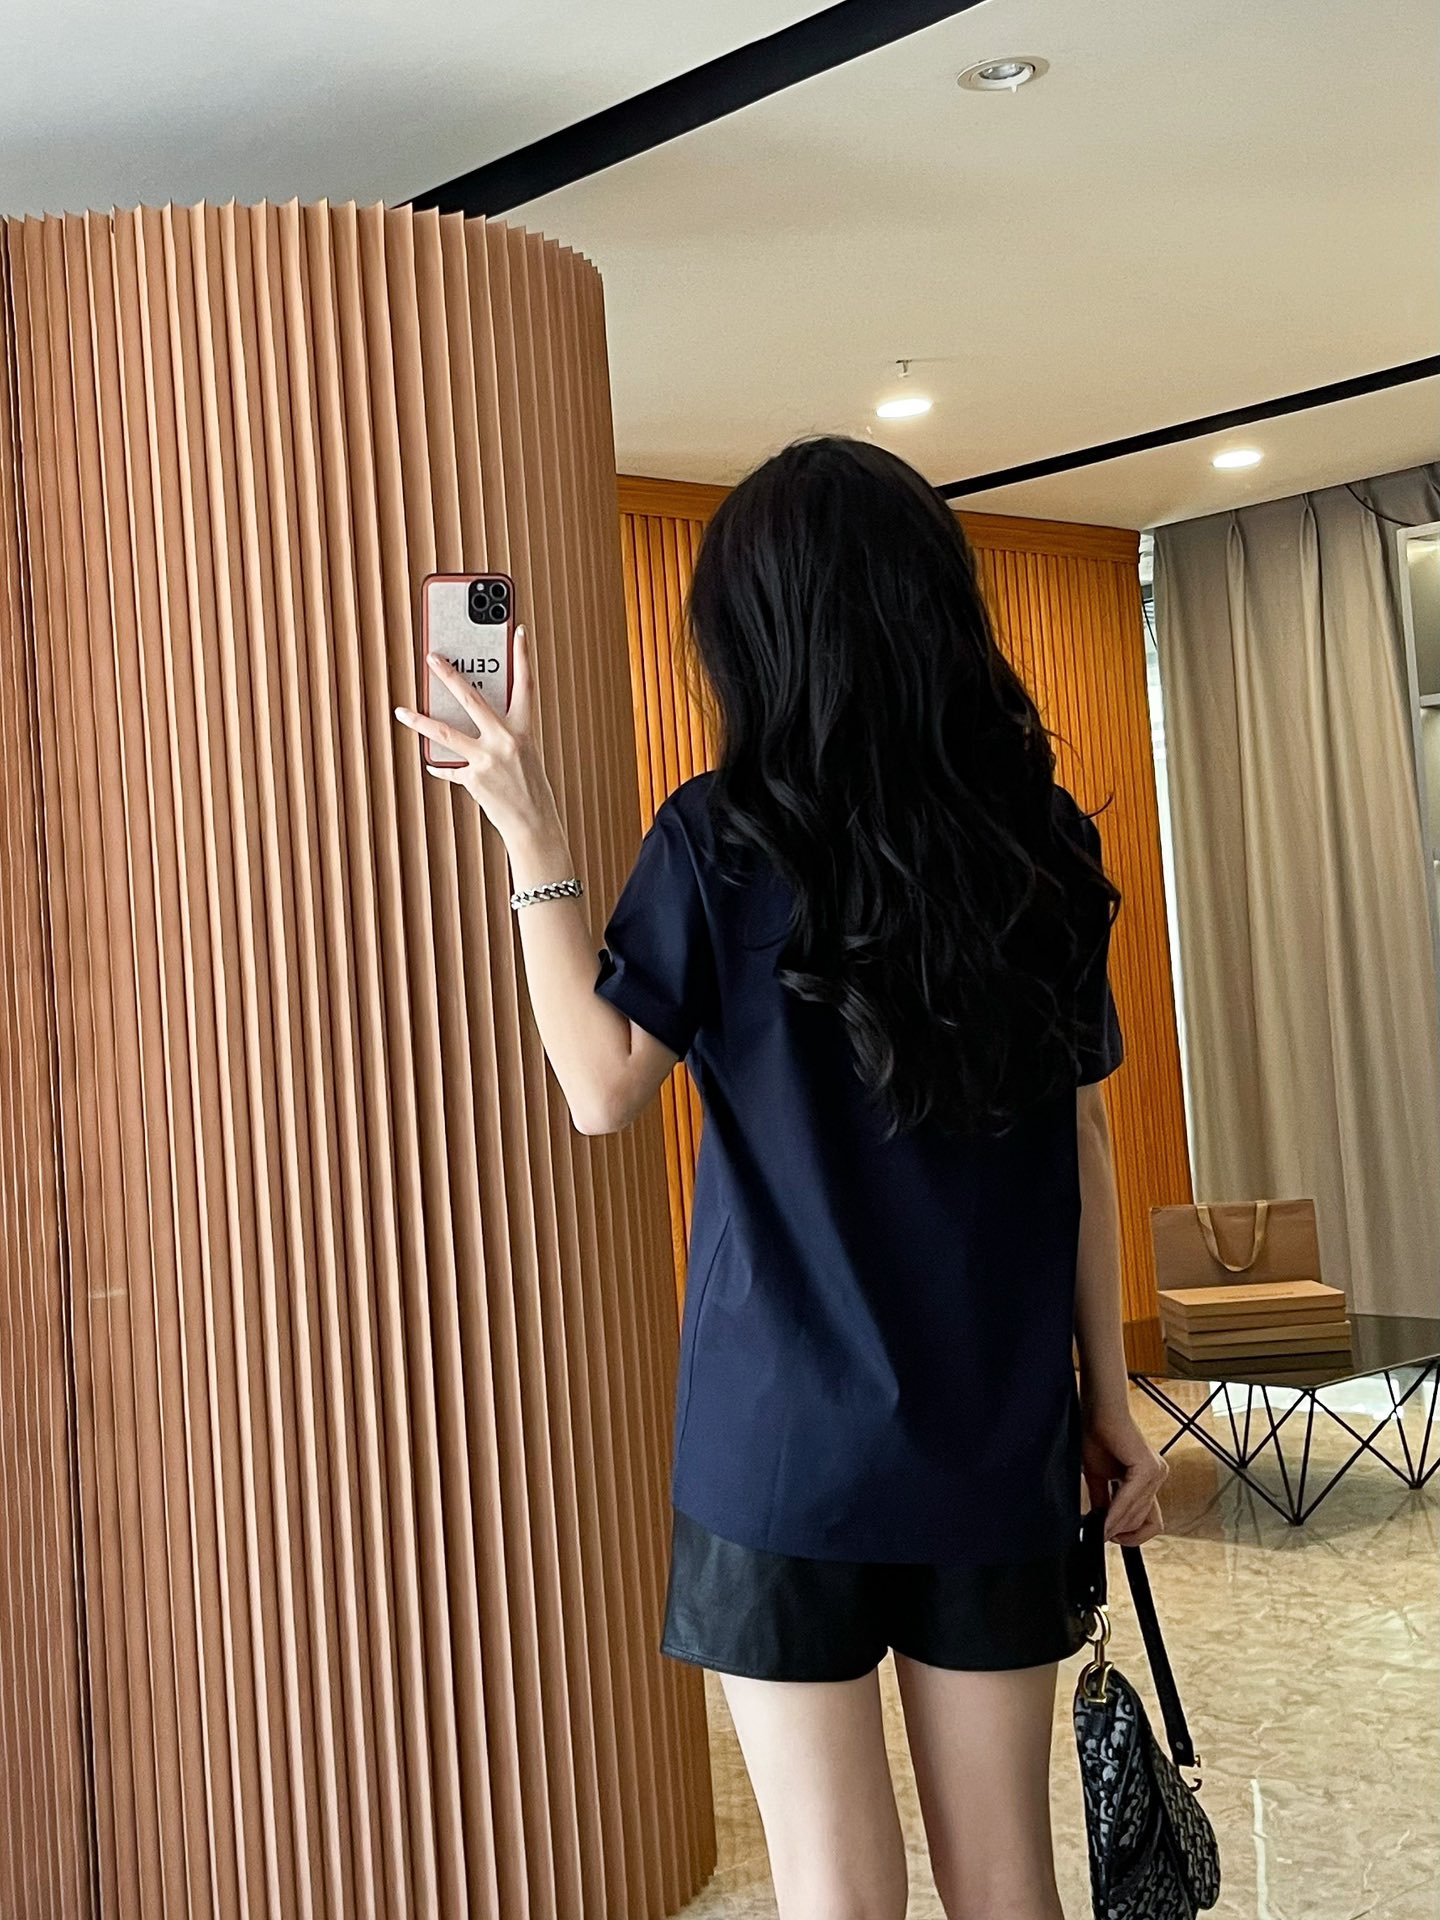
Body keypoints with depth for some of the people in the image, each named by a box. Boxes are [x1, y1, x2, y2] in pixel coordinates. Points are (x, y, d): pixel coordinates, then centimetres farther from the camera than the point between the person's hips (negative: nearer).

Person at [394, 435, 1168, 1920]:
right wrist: (1106, 1397, 13)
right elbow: (1084, 1151, 6)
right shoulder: (1044, 842, 2)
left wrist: (531, 836, -3)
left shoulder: (722, 837, -10)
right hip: (996, 1436, 4)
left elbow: (603, 1086, -8)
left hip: (787, 1438, -3)